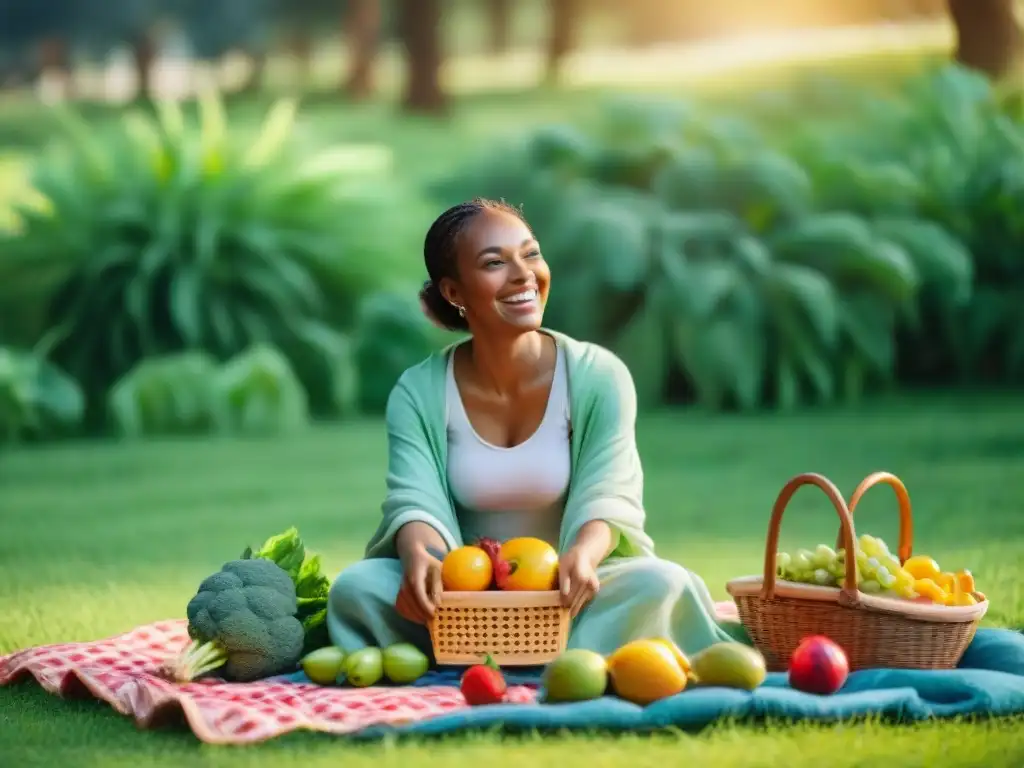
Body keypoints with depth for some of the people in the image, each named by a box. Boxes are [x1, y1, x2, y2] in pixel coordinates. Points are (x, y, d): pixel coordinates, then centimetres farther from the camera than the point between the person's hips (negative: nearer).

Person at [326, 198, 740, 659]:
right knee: (356, 586, -28)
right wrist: (418, 553, -41)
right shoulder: (418, 395, -3)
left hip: (566, 593, -1)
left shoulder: (598, 378, -6)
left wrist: (583, 556, -41)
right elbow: (415, 500, -15)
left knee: (663, 585, -32)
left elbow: (607, 497, -15)